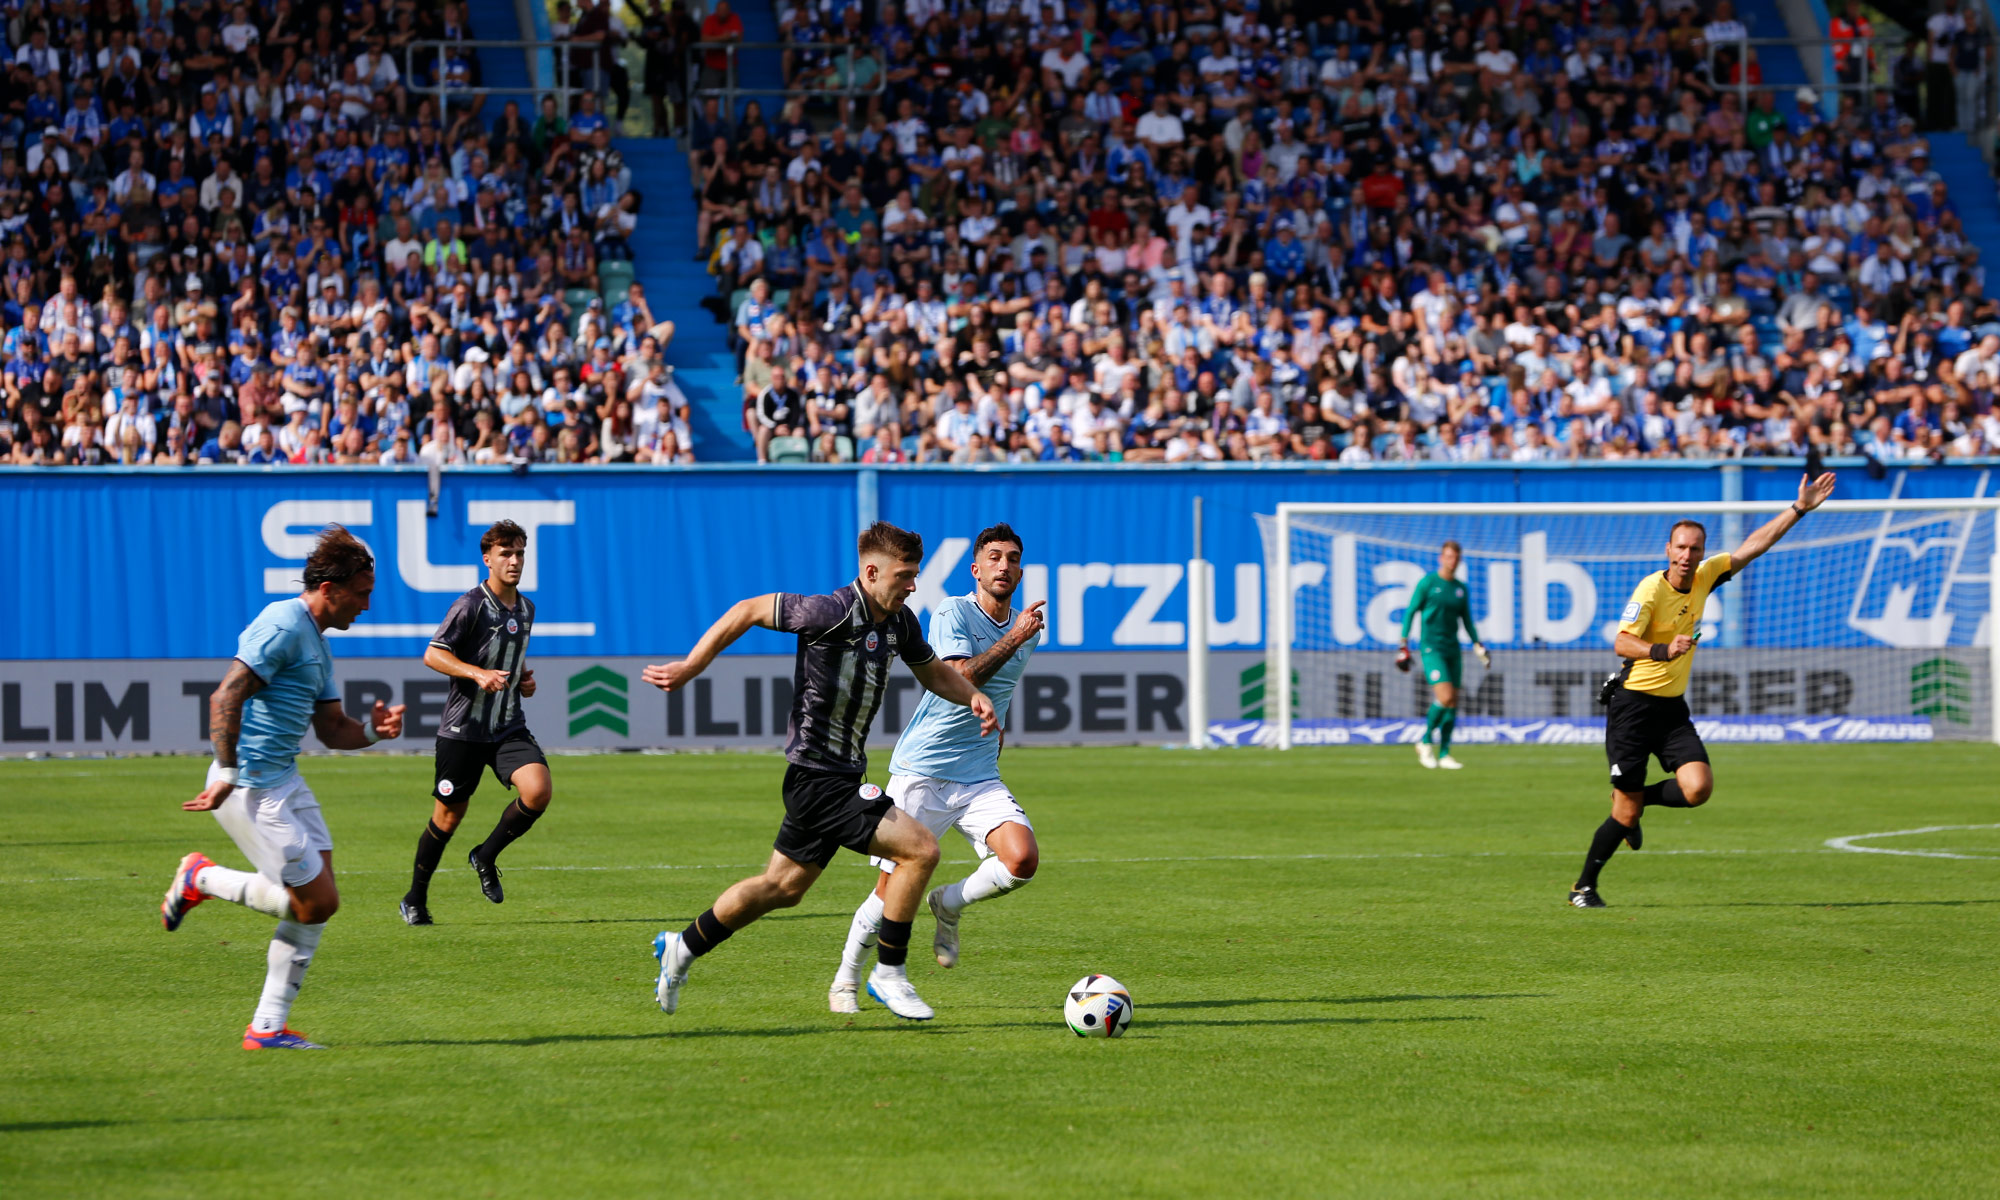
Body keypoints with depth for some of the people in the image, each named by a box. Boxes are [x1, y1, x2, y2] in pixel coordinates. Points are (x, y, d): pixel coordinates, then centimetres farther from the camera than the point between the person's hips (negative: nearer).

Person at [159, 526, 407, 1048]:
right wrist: (228, 774, -26)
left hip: (285, 780, 10)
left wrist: (373, 730, 2)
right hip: (253, 787, -10)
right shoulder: (282, 625, -15)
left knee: (318, 901, 5)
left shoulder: (316, 642, 16)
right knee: (317, 900, -9)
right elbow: (225, 698, -23)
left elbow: (332, 729, 22)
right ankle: (201, 879, 9)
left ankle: (268, 1027, 9)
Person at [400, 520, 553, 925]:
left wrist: (523, 680, 8)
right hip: (463, 728, -5)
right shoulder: (471, 605, -11)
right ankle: (415, 899, 23)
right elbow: (433, 654, -15)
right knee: (448, 816, 3)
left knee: (538, 790, -19)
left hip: (509, 726, 5)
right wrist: (479, 674, -27)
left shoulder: (525, 609, 11)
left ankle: (486, 857, 6)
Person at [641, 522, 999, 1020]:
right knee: (920, 848, -16)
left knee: (783, 887, 20)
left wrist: (973, 695, 1)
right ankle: (888, 974, -6)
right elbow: (749, 610, -12)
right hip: (818, 778, -9)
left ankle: (682, 948, 35)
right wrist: (691, 667, -10)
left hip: (841, 778, 9)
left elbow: (933, 672, 22)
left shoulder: (899, 622, 6)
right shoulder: (832, 613, -20)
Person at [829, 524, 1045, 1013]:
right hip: (921, 772, -5)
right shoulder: (953, 613, -8)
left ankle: (948, 905, 10)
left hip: (980, 779, 5)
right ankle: (846, 980, 19)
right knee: (893, 890, -4)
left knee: (1022, 860, -20)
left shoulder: (1025, 628, 11)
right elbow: (960, 680, -24)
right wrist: (1014, 638, -24)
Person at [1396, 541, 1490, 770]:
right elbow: (1410, 612, -3)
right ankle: (1425, 742, -1)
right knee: (1445, 697, -20)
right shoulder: (1427, 583, -4)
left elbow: (1467, 621, 21)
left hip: (1452, 650, 6)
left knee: (1453, 704, 2)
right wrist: (1403, 645, -9)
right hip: (1431, 648, -6)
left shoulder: (1461, 589, 12)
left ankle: (1444, 754, 9)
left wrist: (1478, 647, 14)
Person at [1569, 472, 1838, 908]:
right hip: (1633, 704, -6)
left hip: (1673, 708, 6)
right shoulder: (1651, 589, -16)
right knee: (1625, 815, -5)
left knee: (1698, 788, -15)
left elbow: (1754, 545, 8)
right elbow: (1623, 642, -25)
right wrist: (1662, 651, -42)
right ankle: (1584, 886, 15)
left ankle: (1636, 801, 17)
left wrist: (1799, 509, 4)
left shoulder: (1704, 578, 3)